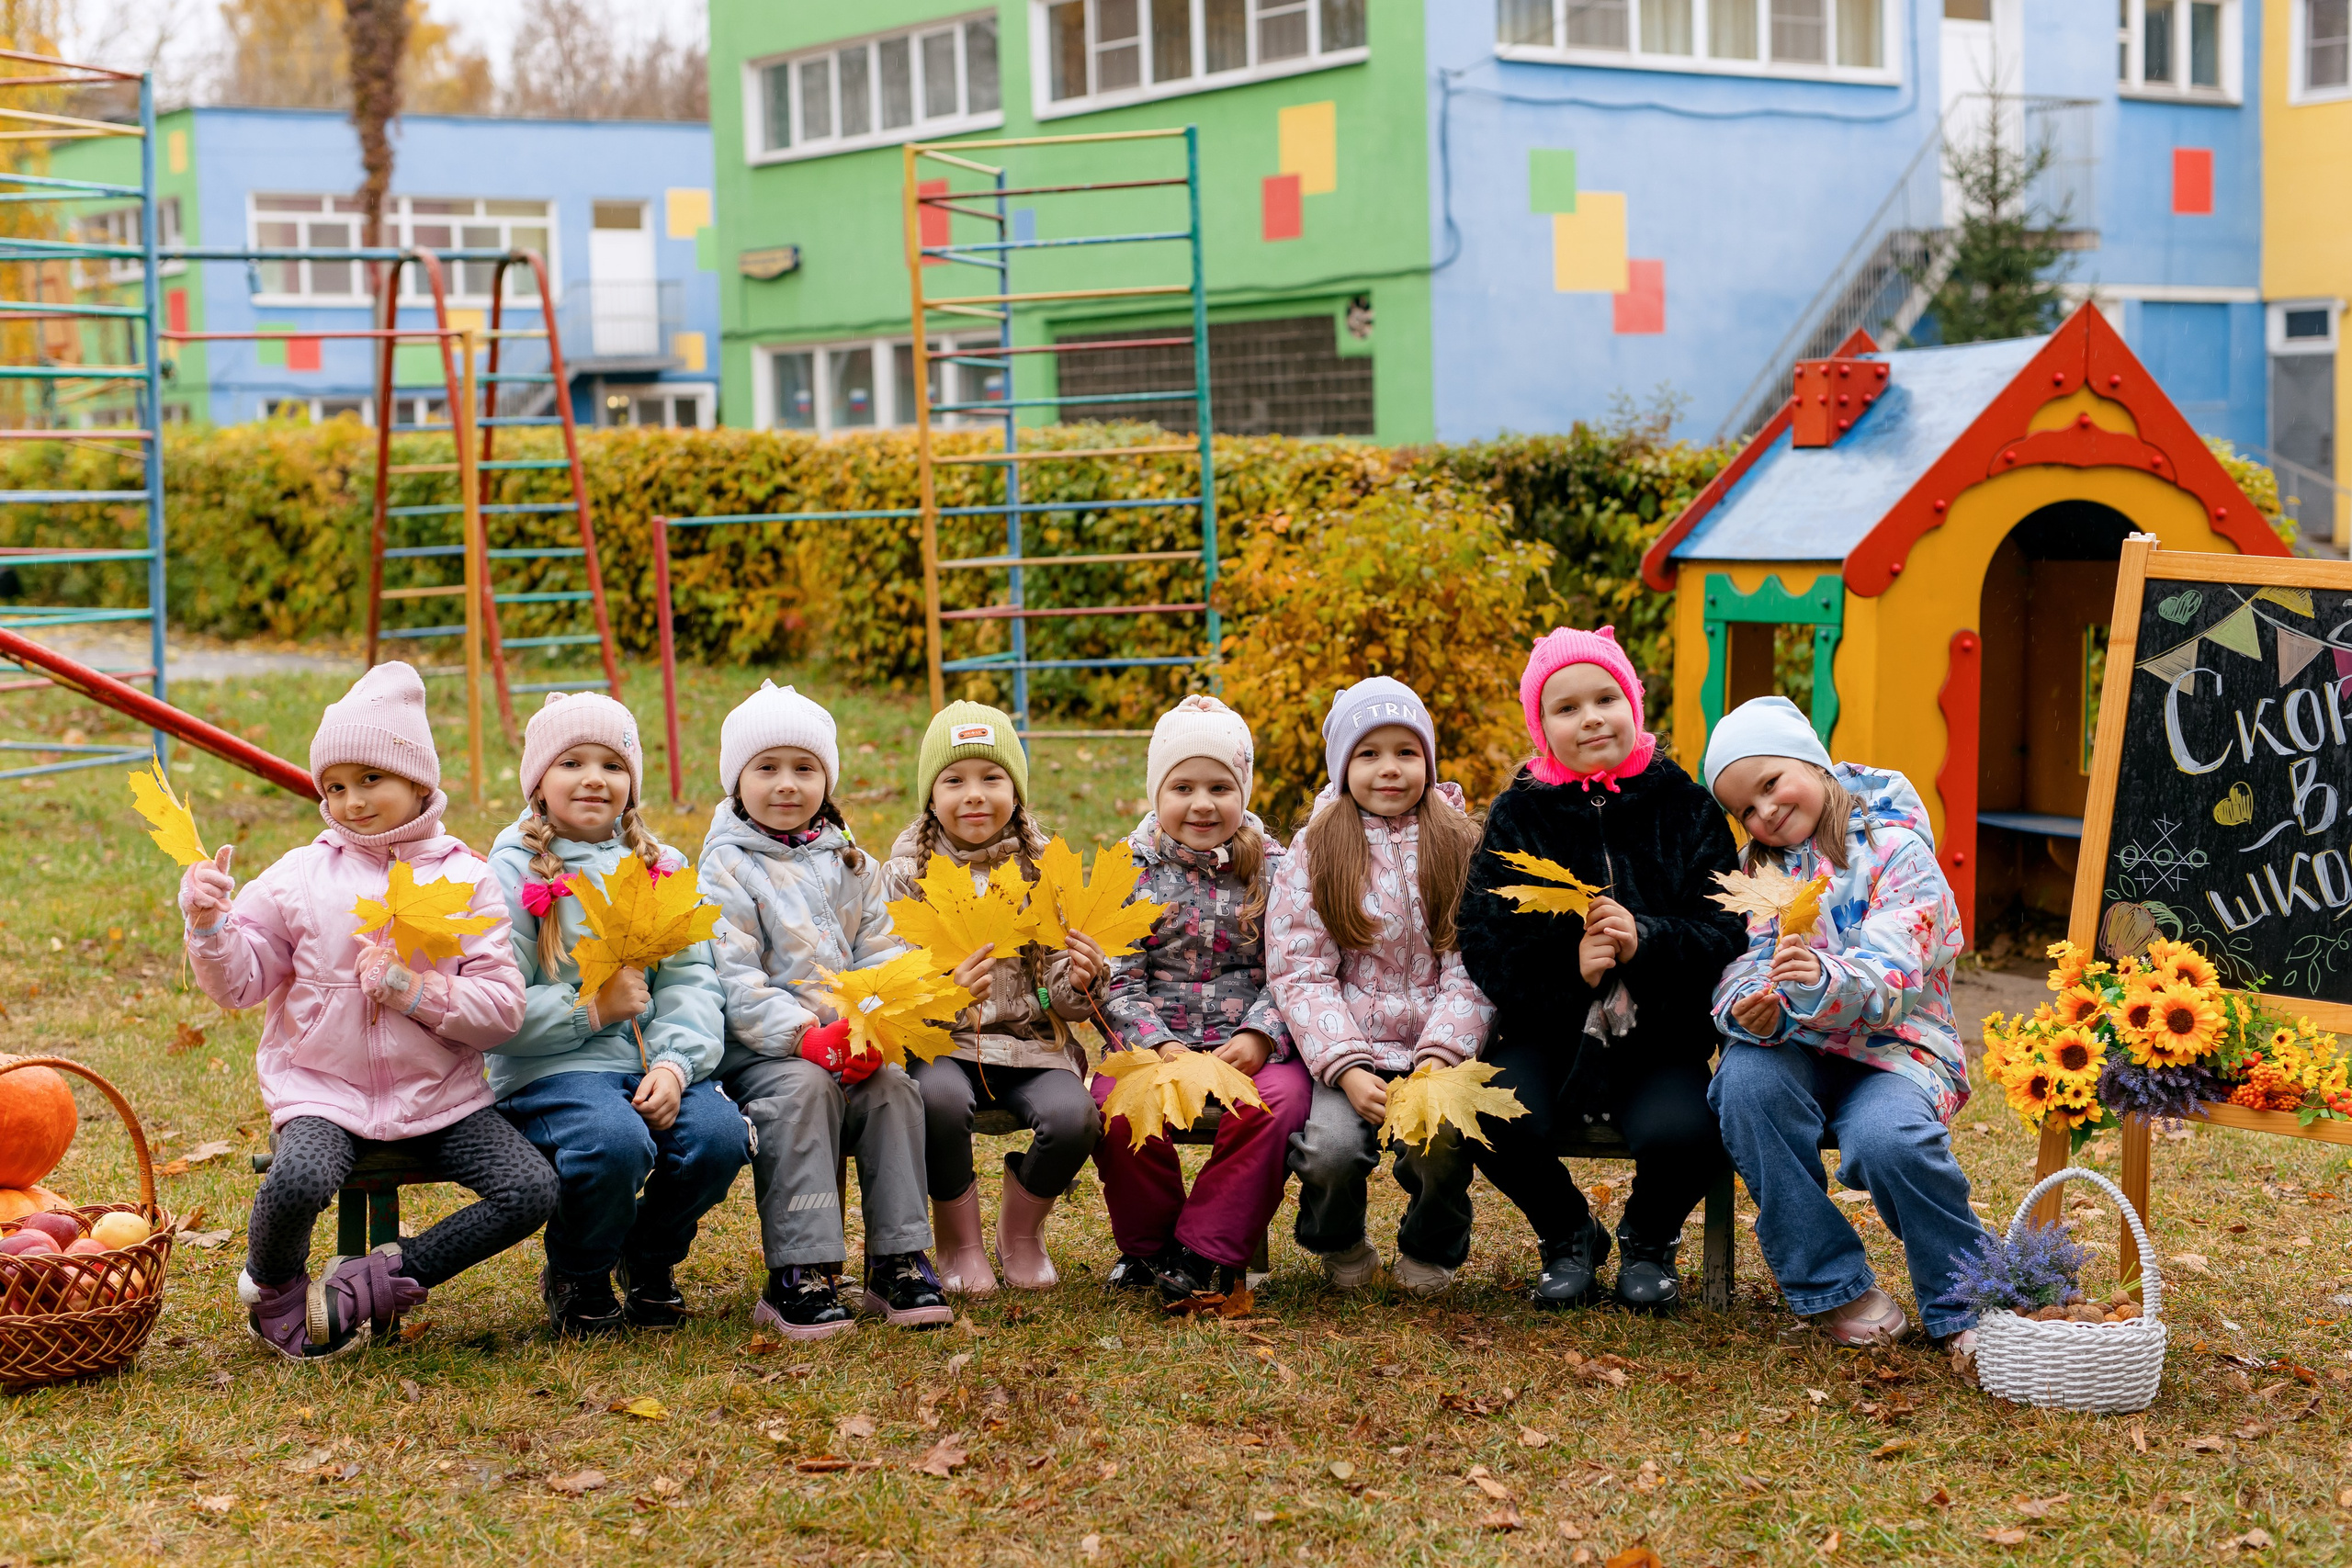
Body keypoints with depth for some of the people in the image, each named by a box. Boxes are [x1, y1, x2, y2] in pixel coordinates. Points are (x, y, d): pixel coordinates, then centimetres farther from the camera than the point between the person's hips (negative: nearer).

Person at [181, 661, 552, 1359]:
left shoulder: (465, 879, 2)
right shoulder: (299, 877, 4)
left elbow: (503, 1007, -3)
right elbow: (238, 983, 5)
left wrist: (420, 992, -18)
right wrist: (210, 924, -13)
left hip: (440, 1097, 2)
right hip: (323, 1092, -2)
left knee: (533, 1190, -18)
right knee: (297, 1181, -34)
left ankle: (379, 1278, -4)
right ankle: (274, 1289, 1)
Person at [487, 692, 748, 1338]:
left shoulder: (662, 869, 14)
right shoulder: (513, 873, -1)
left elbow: (691, 982, 4)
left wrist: (675, 1064, -13)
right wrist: (592, 1009, -15)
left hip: (653, 1064, 4)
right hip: (552, 1069, -4)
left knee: (720, 1134, -25)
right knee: (616, 1141, -34)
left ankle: (651, 1261, 7)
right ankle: (576, 1282, -2)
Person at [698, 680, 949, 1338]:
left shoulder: (850, 863, 13)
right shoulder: (727, 869, -3)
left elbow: (881, 955, 7)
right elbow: (734, 980, -13)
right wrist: (804, 1036, -25)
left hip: (852, 1043, 4)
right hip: (758, 1047, -4)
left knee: (895, 1087, -21)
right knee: (802, 1089, -31)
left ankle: (898, 1262, -13)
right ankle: (798, 1277, -27)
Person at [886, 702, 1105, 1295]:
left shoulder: (1044, 868, 5)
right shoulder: (906, 873, 1)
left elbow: (1062, 1000, 5)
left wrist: (1078, 983, -20)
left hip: (1031, 1041, 2)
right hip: (941, 1044, -2)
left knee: (1074, 1115, -28)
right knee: (940, 1097, -35)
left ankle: (1021, 1230, 6)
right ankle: (959, 1240, -7)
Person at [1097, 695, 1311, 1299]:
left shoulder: (1270, 869, 6)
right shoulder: (1130, 869, 5)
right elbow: (1117, 980, 0)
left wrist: (1260, 1038, -16)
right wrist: (1157, 1045, -16)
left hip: (1248, 1042, 0)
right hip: (1153, 1039, 0)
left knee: (1278, 1101, -31)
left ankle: (1206, 1251, -16)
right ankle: (1150, 1245, -3)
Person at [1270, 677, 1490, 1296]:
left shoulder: (1459, 848, 8)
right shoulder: (1313, 853, 5)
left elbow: (1470, 970, 0)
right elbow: (1300, 974, -2)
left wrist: (1439, 1059, -17)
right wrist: (1349, 1071, -16)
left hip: (1438, 1047, 0)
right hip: (1346, 1050, 0)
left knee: (1438, 1141, -29)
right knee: (1332, 1146, -28)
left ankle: (1429, 1250, 6)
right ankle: (1342, 1247, 9)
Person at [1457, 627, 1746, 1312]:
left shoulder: (1684, 807, 2)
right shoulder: (1517, 817, 3)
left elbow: (1727, 933, -4)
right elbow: (1484, 947, -5)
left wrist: (1646, 941, -24)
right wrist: (1569, 966, -23)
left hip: (1662, 1038, -1)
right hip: (1548, 1034, 1)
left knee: (1681, 1131, -30)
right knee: (1494, 1117, -28)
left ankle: (1649, 1240, 9)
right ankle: (1568, 1236, 7)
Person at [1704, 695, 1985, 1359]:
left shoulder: (1896, 850, -6)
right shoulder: (1760, 867, 12)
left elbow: (1887, 976, -20)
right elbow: (1740, 966, -1)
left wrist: (1825, 981, -43)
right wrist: (1749, 1009, -26)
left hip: (1894, 1046, -4)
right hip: (1798, 1049, 4)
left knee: (1888, 1139, -37)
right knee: (1747, 1077, -31)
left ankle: (1967, 1304, -9)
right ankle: (1834, 1286, -19)